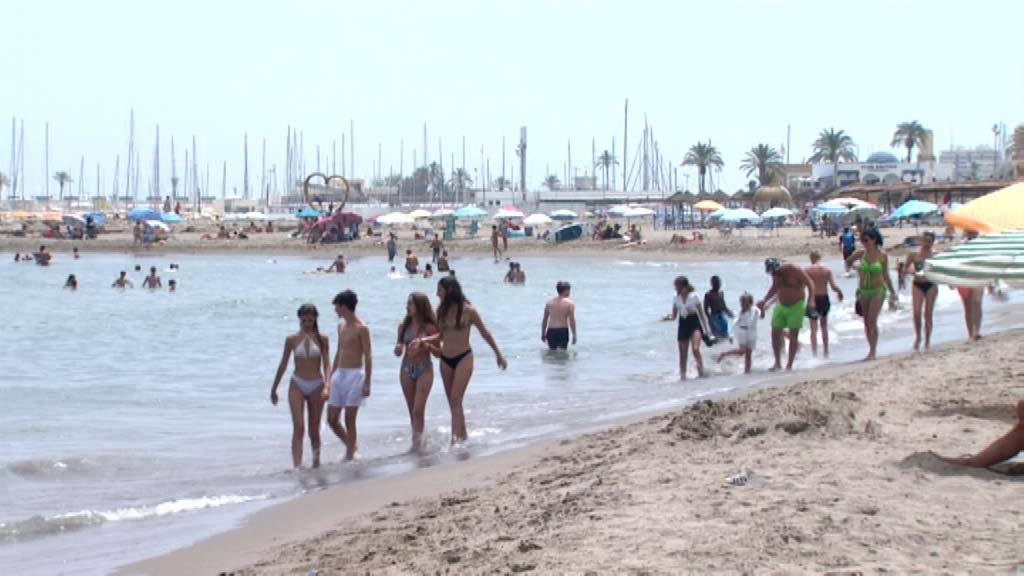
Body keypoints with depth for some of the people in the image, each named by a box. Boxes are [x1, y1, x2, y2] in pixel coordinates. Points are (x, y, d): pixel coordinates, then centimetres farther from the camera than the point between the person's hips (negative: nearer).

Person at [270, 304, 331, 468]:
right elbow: (283, 365, 8)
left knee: (314, 430, 9)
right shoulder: (292, 340, 0)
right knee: (298, 428, -14)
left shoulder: (322, 339, 0)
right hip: (297, 385, -1)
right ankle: (297, 466, -20)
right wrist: (274, 389, 13)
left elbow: (327, 364, -4)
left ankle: (316, 461, 32)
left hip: (316, 386, 1)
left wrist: (327, 385, -20)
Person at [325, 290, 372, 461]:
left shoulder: (361, 328, -10)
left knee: (349, 420, -5)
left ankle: (349, 456, 2)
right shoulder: (341, 326, 13)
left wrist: (367, 383, -17)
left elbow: (368, 356, -12)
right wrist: (330, 379, 21)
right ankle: (351, 448, 24)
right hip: (339, 375, 8)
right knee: (332, 419, 6)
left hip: (354, 375, -8)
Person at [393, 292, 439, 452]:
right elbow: (398, 351, 10)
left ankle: (418, 441, -8)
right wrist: (398, 348, -13)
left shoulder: (429, 327, -8)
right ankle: (417, 441, 20)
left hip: (424, 369, -4)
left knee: (418, 410, -11)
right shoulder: (404, 326, 3)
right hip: (406, 369, 4)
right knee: (412, 412, 10)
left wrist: (424, 343, -21)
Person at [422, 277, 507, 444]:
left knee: (456, 399, -15)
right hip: (445, 359, 5)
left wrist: (498, 354, 7)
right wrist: (423, 340, -6)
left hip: (463, 358, -5)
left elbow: (484, 333, 1)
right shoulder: (442, 310, 4)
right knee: (453, 402, 10)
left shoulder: (468, 311, -9)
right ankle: (463, 435, 25)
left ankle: (455, 439, -20)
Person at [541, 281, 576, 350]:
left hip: (551, 331, 4)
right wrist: (574, 335, -2)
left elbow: (544, 319, 9)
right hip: (563, 331, -4)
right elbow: (572, 320, -9)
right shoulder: (570, 303, -6)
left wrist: (543, 333, 17)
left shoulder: (549, 302, 6)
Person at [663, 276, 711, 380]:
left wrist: (706, 329, -1)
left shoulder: (694, 296, -8)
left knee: (695, 349, -23)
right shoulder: (676, 298, 2)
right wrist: (669, 317, -16)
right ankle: (682, 376, 16)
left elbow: (701, 313, -1)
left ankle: (701, 373, -12)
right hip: (683, 324, 4)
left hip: (694, 323, -4)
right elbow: (674, 315, 8)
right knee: (682, 354, 6)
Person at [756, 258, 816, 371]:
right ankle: (777, 363, 11)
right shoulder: (775, 275, -3)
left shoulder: (794, 271, -20)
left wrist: (810, 300, -30)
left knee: (793, 335, -6)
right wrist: (764, 301, 9)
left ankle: (789, 365, 0)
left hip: (796, 306, -5)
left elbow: (810, 284, -18)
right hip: (780, 306, 5)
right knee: (775, 334, -1)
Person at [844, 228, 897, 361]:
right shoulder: (860, 254, -1)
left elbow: (885, 275, 4)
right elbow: (848, 261, 20)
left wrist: (892, 293, 7)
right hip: (863, 291, 4)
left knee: (872, 321, -17)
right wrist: (853, 267, 4)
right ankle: (872, 351, 20)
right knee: (866, 323, 8)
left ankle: (872, 353, -17)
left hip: (877, 291, -4)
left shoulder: (882, 255, -6)